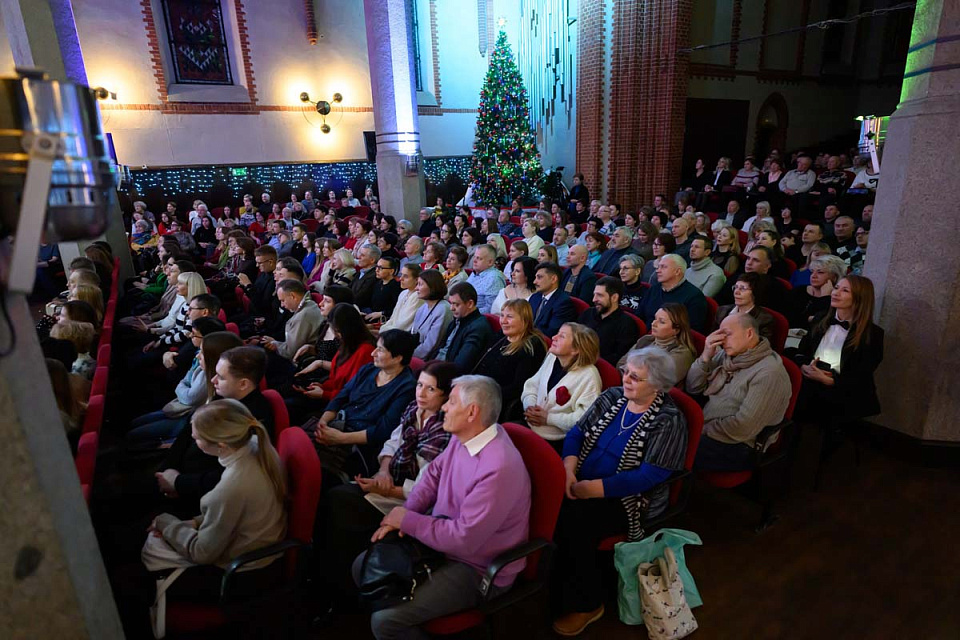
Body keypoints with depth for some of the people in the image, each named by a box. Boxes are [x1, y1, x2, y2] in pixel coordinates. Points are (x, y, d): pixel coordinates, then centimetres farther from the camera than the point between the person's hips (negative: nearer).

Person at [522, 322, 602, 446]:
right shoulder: (552, 357, 7)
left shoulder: (589, 375, -16)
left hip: (555, 439, -6)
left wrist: (549, 418, -19)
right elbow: (531, 386, 13)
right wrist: (530, 407, -8)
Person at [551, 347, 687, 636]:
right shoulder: (612, 396, 6)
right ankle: (555, 586, -2)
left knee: (573, 521, -27)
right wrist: (569, 469, -15)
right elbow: (577, 432, 4)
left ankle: (585, 604, -3)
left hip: (626, 499, -5)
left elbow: (650, 476, -19)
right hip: (581, 485, 5)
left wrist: (594, 488, -22)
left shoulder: (668, 420, -11)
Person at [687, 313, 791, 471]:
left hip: (734, 447, -7)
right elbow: (692, 388, 7)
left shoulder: (769, 372, -16)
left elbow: (743, 428, -22)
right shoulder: (726, 356, 7)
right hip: (703, 431, 7)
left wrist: (703, 429, -13)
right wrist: (706, 356, -7)